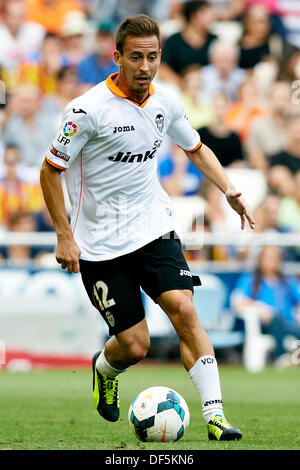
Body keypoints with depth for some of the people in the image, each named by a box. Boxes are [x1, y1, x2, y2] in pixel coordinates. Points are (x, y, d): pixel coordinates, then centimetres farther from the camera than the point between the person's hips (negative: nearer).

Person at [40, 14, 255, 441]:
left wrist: (229, 190, 4)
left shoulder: (166, 102, 1)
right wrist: (65, 236, -12)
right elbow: (50, 171, -9)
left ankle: (215, 417, -17)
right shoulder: (89, 109, -17)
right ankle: (104, 368, 34)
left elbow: (196, 148, 19)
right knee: (134, 345, -4)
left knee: (184, 311, -17)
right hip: (100, 242, -4)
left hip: (154, 226, 4)